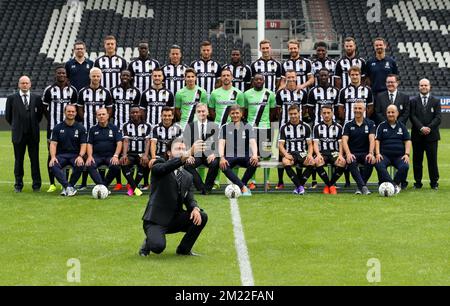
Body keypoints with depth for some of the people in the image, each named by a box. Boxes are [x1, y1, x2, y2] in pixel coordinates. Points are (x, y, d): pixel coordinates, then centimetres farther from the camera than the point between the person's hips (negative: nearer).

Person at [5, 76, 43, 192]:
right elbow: (8, 116, 9)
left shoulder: (37, 98, 6)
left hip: (33, 134, 0)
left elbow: (39, 115, 13)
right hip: (18, 135, 0)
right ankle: (18, 185, 12)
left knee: (35, 160, 2)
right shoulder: (12, 98, 4)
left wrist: (33, 125, 10)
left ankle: (36, 185, 7)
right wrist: (16, 126, 10)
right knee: (18, 160, 5)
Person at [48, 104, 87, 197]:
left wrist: (80, 156, -19)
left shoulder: (80, 128, 7)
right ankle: (68, 187, -34)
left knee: (80, 165, -34)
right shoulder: (58, 128, 8)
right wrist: (53, 157, -18)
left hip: (75, 155, -1)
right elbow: (53, 143, 0)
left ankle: (66, 188, -16)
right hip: (61, 155, 1)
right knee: (53, 166, -32)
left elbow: (83, 145, 1)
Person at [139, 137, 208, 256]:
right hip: (156, 220, -6)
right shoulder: (159, 167, -5)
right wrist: (188, 154, -45)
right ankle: (148, 243, 8)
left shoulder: (187, 177, 13)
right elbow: (166, 167, -29)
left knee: (202, 217, -14)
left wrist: (195, 208, -17)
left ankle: (184, 249, 6)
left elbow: (190, 199, 9)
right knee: (158, 247, -31)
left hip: (175, 219, 6)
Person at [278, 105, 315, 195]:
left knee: (312, 162, -33)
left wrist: (310, 154, -13)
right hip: (290, 154, -1)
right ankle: (300, 186, -32)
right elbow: (281, 144, 4)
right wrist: (286, 154, -16)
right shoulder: (284, 128, 9)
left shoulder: (306, 127, 11)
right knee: (286, 162, -37)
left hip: (302, 153, 1)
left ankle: (299, 185, -19)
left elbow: (310, 144, 8)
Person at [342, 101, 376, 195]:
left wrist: (371, 153, -24)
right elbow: (344, 140, -5)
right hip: (353, 153, 0)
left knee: (371, 161, -34)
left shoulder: (370, 124, 8)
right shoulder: (348, 125, 8)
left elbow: (372, 139, -6)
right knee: (351, 162, -36)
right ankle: (363, 186, -37)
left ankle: (360, 186, -18)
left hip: (365, 153, 0)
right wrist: (348, 154, -24)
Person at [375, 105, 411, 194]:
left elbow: (408, 141, 11)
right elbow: (377, 140, 6)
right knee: (379, 165, -35)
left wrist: (407, 154, -5)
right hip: (384, 155, -1)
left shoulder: (402, 126, 17)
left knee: (405, 166, -32)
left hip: (399, 156, 1)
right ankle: (395, 185, -37)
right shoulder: (382, 126, 13)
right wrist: (377, 153, -9)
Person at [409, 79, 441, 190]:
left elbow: (438, 118, 0)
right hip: (417, 136, 1)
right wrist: (421, 127, -16)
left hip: (431, 135, 0)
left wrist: (429, 127, -15)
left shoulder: (436, 101, 9)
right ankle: (418, 182, 9)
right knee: (417, 160, 3)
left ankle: (434, 182, 7)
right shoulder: (413, 101, 9)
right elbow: (413, 117, -2)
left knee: (432, 160, -1)